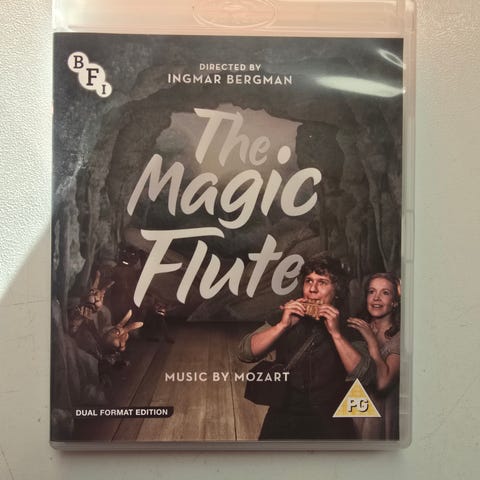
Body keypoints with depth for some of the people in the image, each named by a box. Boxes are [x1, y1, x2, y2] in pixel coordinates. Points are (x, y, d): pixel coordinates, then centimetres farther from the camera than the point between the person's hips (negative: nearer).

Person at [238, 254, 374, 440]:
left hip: (329, 422, 0)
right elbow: (245, 353, -3)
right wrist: (282, 325, -14)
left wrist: (336, 333, -18)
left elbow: (363, 376, -10)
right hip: (283, 419, 1)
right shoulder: (286, 317, 5)